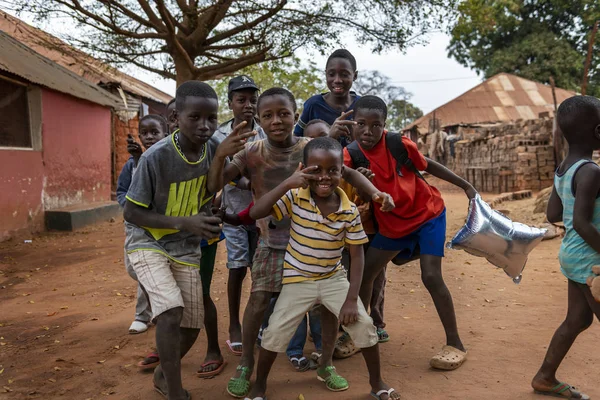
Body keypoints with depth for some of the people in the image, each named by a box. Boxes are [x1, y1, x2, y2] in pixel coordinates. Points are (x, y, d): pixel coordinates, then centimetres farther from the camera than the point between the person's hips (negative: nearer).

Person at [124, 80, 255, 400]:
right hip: (149, 244, -5)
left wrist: (208, 218, -11)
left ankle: (163, 373, 39)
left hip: (187, 249, 5)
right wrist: (184, 222, -29)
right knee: (172, 312, -26)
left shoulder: (212, 150, -10)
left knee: (192, 324, 9)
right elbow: (131, 212, -19)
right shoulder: (155, 157, -25)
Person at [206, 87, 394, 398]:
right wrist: (220, 154, -33)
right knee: (258, 299, -5)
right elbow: (214, 186, -15)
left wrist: (375, 191, -17)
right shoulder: (251, 153, -12)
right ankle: (245, 365, 17)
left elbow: (347, 173, 0)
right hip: (272, 241, -1)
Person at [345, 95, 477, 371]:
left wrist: (465, 185, 5)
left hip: (428, 214, -4)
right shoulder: (352, 154, -14)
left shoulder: (399, 144, -19)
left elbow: (428, 165, -4)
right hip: (392, 223, 4)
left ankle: (455, 344, 3)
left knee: (431, 277, -12)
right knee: (364, 272, 4)